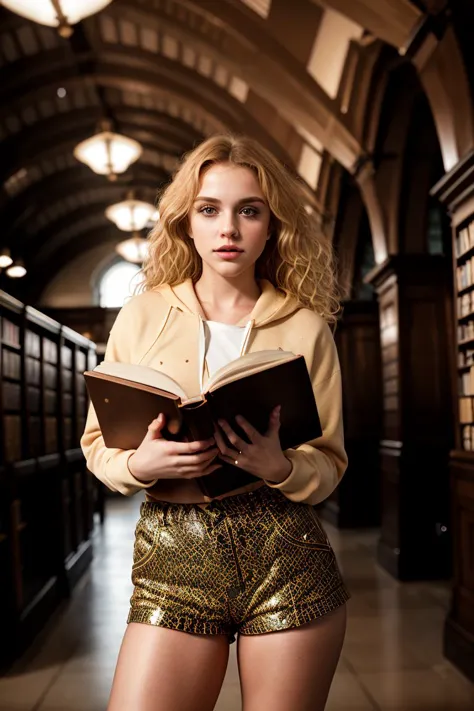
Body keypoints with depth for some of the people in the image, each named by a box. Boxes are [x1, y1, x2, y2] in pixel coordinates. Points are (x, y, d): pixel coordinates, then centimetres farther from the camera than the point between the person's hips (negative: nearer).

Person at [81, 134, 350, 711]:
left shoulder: (306, 327, 2)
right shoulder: (143, 315, 3)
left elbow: (330, 463, 4)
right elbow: (97, 443, 7)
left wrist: (278, 466, -17)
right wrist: (141, 465, -15)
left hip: (287, 557, 0)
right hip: (172, 559, 0)